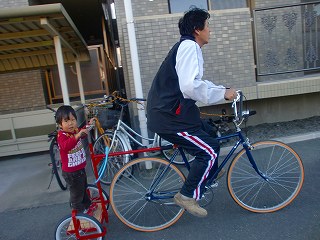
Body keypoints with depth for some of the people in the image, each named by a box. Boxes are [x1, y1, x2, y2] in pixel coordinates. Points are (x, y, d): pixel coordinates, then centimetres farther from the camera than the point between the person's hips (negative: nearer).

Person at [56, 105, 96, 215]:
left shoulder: (75, 130, -2)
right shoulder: (61, 135, -25)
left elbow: (82, 134, 23)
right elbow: (66, 146, -48)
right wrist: (77, 136, -59)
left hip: (80, 168, 9)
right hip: (71, 172, -8)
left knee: (83, 188, 28)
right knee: (76, 192, 10)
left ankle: (87, 204, 49)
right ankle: (79, 210, 32)